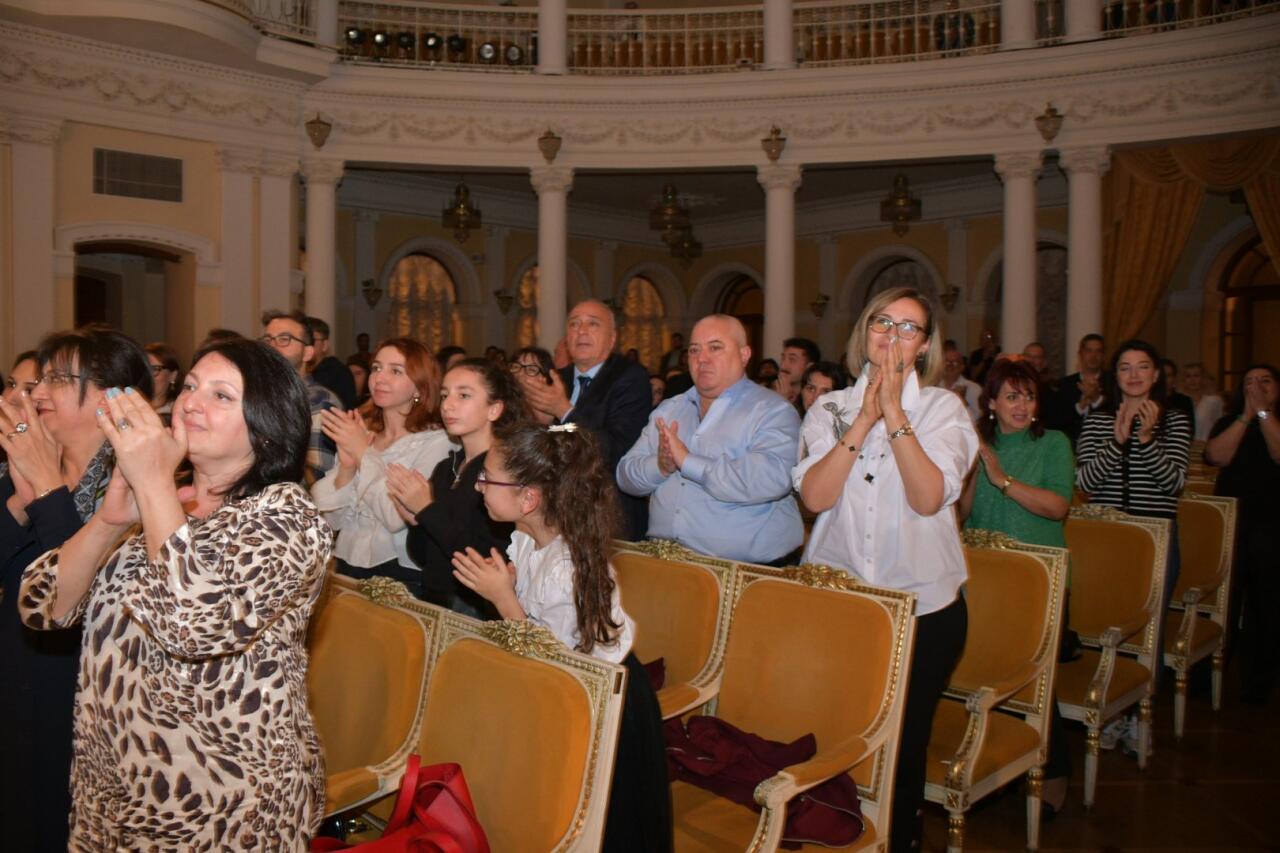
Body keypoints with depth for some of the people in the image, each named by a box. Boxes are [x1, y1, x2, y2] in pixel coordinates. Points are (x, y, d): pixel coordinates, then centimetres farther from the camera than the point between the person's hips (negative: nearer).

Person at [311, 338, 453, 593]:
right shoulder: (358, 431, 6)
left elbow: (398, 518, -18)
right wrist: (347, 467, -11)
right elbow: (332, 519, 3)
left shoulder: (435, 440, -9)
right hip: (348, 567, 4)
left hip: (402, 576, -4)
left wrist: (363, 453, -13)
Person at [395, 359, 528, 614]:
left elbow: (495, 562, -23)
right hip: (432, 602, 6)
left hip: (480, 613, -6)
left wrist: (428, 510, -18)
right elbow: (424, 558, 11)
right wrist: (414, 520, -8)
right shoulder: (445, 467, 8)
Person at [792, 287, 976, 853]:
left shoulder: (942, 408, 1)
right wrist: (863, 420, -13)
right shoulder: (830, 408, 5)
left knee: (902, 743, 9)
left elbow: (929, 497, -15)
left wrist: (894, 413, -15)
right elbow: (814, 495, -10)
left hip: (923, 607, -1)